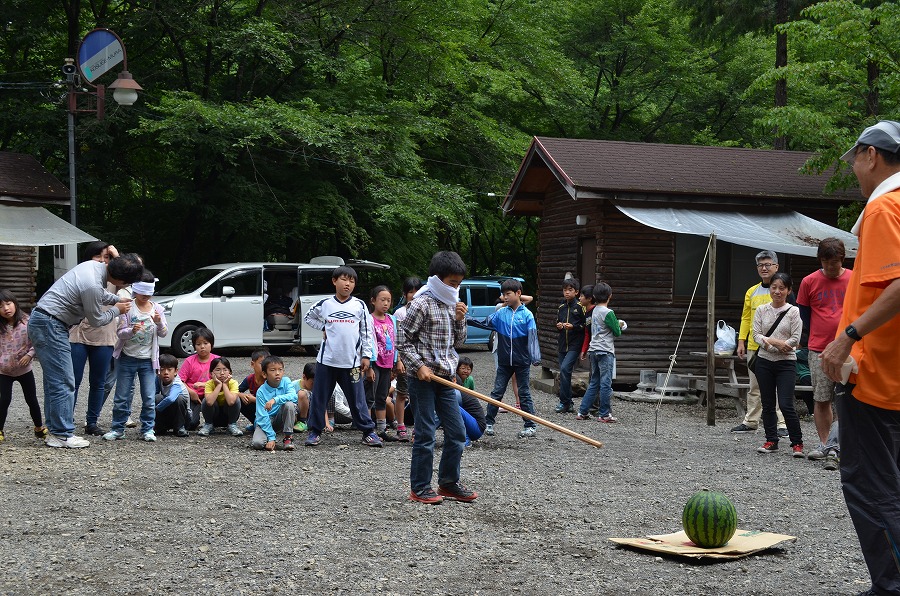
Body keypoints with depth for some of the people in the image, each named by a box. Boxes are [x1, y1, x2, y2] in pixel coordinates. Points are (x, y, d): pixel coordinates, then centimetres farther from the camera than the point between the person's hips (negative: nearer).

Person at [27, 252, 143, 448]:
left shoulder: (93, 265, 3)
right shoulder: (93, 285, -25)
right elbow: (96, 320, -8)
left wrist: (117, 299, 21)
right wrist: (117, 310, 7)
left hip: (40, 321, 11)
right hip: (50, 326, -11)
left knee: (54, 381, 13)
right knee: (63, 382, -7)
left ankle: (55, 431, 18)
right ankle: (62, 435, -4)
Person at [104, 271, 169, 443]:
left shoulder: (157, 309, 3)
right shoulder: (128, 308, -5)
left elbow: (163, 334, -1)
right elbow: (120, 332, -10)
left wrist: (159, 323, -22)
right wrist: (131, 331, -31)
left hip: (148, 360, 2)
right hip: (127, 358, -2)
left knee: (149, 398, 1)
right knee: (122, 396, 5)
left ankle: (148, 429, 11)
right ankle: (117, 428, 16)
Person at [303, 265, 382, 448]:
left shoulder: (359, 306, 2)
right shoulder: (324, 304, 3)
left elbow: (367, 332, 4)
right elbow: (308, 317, 20)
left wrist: (366, 356, 0)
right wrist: (323, 327, 5)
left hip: (352, 362, -1)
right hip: (327, 360, 1)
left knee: (357, 398, 3)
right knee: (319, 397, 5)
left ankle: (369, 432, 10)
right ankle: (315, 431, 16)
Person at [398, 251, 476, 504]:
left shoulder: (452, 305, 12)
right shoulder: (422, 305, -12)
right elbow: (403, 341, -10)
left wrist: (460, 320, 0)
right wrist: (419, 366, -17)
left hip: (445, 378, 8)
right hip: (423, 379, -8)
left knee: (457, 433, 9)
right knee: (425, 435, -3)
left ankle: (448, 483, 23)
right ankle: (420, 488, 7)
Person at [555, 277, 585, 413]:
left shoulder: (580, 307, -5)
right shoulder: (561, 308, 13)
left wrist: (573, 326, -18)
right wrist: (559, 326, 4)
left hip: (575, 345, -7)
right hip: (563, 345, 7)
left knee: (565, 369, -20)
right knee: (564, 373, 9)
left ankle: (564, 402, -13)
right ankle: (568, 404, 18)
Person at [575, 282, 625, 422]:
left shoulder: (595, 310, 11)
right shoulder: (608, 313, -13)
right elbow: (617, 333, -6)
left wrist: (617, 325, 13)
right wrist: (619, 325, 13)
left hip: (593, 350, 8)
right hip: (605, 351, -8)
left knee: (594, 383, 13)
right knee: (606, 383, -2)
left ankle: (582, 412, 12)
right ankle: (604, 414, 1)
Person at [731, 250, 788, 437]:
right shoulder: (752, 292, 13)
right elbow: (746, 318, 16)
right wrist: (741, 341, 8)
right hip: (754, 346, 5)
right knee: (754, 386, 12)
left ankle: (783, 424, -1)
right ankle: (750, 422, 19)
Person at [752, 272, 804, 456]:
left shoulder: (794, 312, -3)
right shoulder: (761, 310, 5)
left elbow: (795, 339, -8)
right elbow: (756, 335, -1)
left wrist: (768, 342, -12)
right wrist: (775, 342, -17)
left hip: (786, 362, -4)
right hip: (764, 361, 4)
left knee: (786, 405, -9)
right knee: (767, 404, 8)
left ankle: (797, 443, 3)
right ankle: (771, 440, 18)